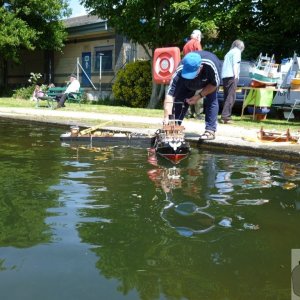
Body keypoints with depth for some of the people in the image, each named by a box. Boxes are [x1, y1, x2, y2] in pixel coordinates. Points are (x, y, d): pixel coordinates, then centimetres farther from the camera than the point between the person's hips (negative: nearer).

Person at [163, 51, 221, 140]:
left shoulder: (210, 64, -45)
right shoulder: (180, 71, -42)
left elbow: (215, 84, -25)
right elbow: (170, 94, -46)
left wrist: (199, 96, -31)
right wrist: (166, 118, -55)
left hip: (210, 80, -1)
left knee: (212, 100, -21)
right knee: (179, 99, -10)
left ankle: (210, 130, -16)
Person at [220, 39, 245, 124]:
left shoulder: (229, 52, 26)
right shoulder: (237, 51, 4)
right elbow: (235, 64, -9)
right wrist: (236, 75, -13)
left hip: (224, 76, 8)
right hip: (231, 76, -8)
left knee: (227, 97, 12)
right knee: (231, 97, -12)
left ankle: (226, 116, 12)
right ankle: (225, 117, -20)